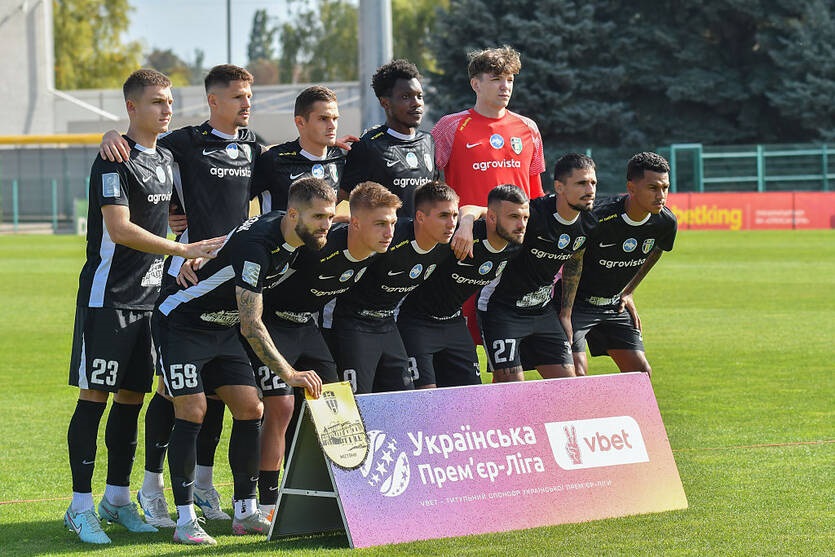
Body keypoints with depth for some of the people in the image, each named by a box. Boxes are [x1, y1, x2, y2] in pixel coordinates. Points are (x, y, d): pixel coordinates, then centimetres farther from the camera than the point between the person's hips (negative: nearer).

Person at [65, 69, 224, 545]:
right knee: (96, 395, -6)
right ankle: (81, 506, -3)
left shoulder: (166, 159, 13)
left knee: (132, 396, 10)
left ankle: (118, 498, 19)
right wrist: (183, 251, -22)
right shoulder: (115, 161, -13)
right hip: (107, 296, -8)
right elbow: (120, 229, -21)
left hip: (148, 297, 8)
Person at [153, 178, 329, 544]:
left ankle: (245, 513, 8)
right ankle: (185, 520, -10)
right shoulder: (256, 244, -33)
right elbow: (251, 325, -36)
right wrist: (289, 374, -39)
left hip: (222, 328, 9)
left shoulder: (296, 240, -6)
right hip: (180, 322, -9)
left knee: (250, 409, 1)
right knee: (192, 411, -15)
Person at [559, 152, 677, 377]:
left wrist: (627, 292, 15)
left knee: (641, 372, 0)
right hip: (577, 303, -6)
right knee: (577, 374, -18)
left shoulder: (666, 222, -10)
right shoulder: (598, 220, -29)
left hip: (616, 306, 6)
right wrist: (566, 313, -17)